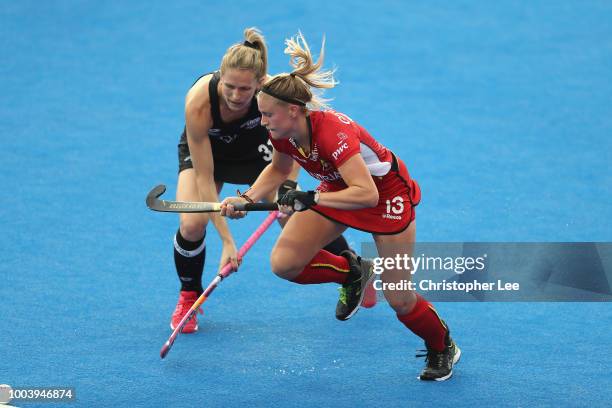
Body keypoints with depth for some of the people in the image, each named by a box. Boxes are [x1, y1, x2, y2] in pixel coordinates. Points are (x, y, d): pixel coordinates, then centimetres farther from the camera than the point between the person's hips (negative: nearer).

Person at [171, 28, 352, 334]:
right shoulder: (199, 102, -39)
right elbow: (204, 178, -34)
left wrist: (288, 186, -34)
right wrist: (226, 240, -38)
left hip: (254, 149, 1)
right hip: (204, 151, -1)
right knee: (192, 223, -25)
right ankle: (189, 296, 5)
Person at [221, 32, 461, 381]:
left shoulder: (332, 132, -38)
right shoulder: (283, 133, -16)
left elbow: (367, 195, -43)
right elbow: (279, 169, 7)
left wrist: (312, 199, -45)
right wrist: (247, 199, -7)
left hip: (385, 191, -7)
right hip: (339, 187, 7)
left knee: (399, 300, -3)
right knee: (284, 263, -12)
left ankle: (443, 349, 27)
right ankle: (352, 272, 15)